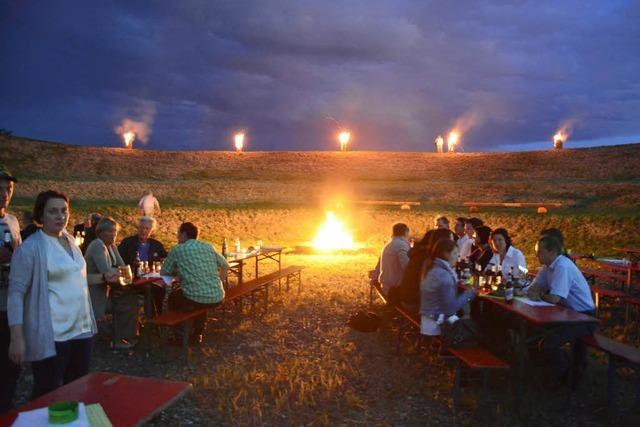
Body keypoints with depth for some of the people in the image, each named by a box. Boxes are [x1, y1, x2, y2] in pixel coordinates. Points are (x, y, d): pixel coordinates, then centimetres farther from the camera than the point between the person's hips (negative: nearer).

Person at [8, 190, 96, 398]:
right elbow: (16, 293, -13)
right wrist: (17, 338, -17)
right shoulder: (30, 247, -11)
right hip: (51, 336, -7)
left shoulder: (70, 240, 11)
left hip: (81, 329, 7)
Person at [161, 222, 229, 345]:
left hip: (194, 299, -4)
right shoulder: (208, 246, 10)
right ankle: (197, 335, 38)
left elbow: (164, 273, 9)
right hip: (217, 298, 4)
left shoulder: (177, 249, -1)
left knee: (172, 297, 29)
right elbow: (225, 266, 20)